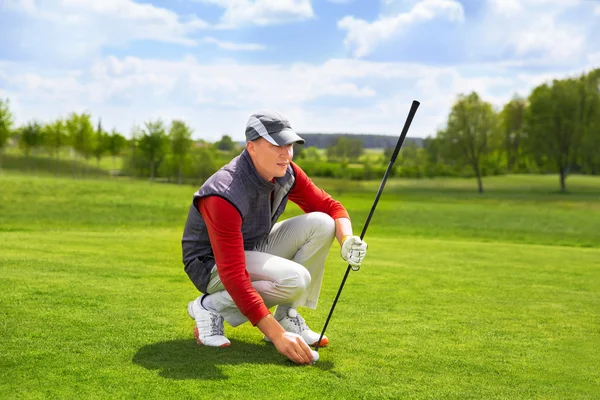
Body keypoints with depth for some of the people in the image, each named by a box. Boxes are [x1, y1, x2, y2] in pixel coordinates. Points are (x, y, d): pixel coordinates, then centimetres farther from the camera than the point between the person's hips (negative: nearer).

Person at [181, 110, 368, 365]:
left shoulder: (286, 173, -11)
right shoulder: (225, 195, -33)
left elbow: (330, 207, 1)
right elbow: (233, 276, -37)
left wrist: (347, 240, -24)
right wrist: (277, 335, -40)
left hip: (256, 249, 8)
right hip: (213, 265, -8)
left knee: (321, 223, -12)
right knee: (295, 278, -31)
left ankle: (286, 317, -6)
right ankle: (211, 306, -9)